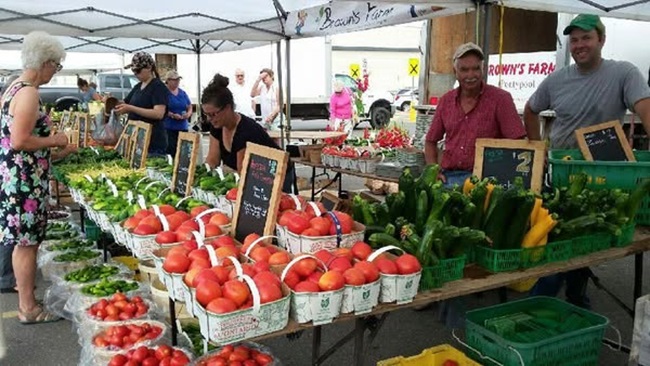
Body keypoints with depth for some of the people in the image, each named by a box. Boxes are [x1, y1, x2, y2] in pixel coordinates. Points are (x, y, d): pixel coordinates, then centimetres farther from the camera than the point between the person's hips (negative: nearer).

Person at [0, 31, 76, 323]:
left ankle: (24, 286, 33)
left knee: (24, 240, 19)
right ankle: (28, 308, 10)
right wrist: (54, 140, -11)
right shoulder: (29, 93, -18)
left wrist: (52, 152, 19)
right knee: (27, 242, -1)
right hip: (25, 180, -10)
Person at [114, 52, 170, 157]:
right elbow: (125, 103, 22)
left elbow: (159, 113, -22)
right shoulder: (137, 87, 14)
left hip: (153, 142, -8)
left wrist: (131, 108, -25)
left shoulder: (158, 87, -10)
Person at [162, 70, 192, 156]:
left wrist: (188, 114, -1)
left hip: (183, 128, 5)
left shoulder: (183, 93, 17)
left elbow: (190, 108, 21)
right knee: (171, 152, -16)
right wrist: (172, 115, -20)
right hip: (168, 128, -5)